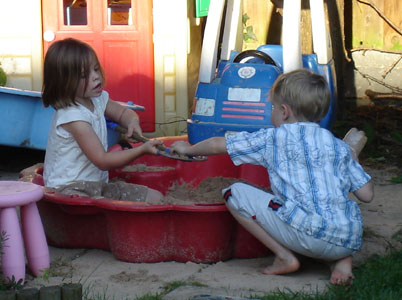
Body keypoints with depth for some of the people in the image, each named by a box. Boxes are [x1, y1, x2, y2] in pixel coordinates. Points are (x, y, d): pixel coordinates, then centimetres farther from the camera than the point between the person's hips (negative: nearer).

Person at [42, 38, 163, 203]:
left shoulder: (97, 99, 5)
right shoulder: (73, 117, -22)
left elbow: (123, 113, 25)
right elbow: (102, 161, -22)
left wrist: (133, 121, 0)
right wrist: (141, 150, -27)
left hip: (97, 183, 9)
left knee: (155, 197, -1)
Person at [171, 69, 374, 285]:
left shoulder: (273, 139, 8)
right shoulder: (340, 147, 18)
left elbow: (217, 145, 17)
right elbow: (367, 194, 15)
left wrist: (188, 149, 38)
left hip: (310, 235, -5)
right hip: (351, 241, 6)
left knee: (235, 193, 6)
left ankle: (285, 257, 2)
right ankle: (340, 259, 11)